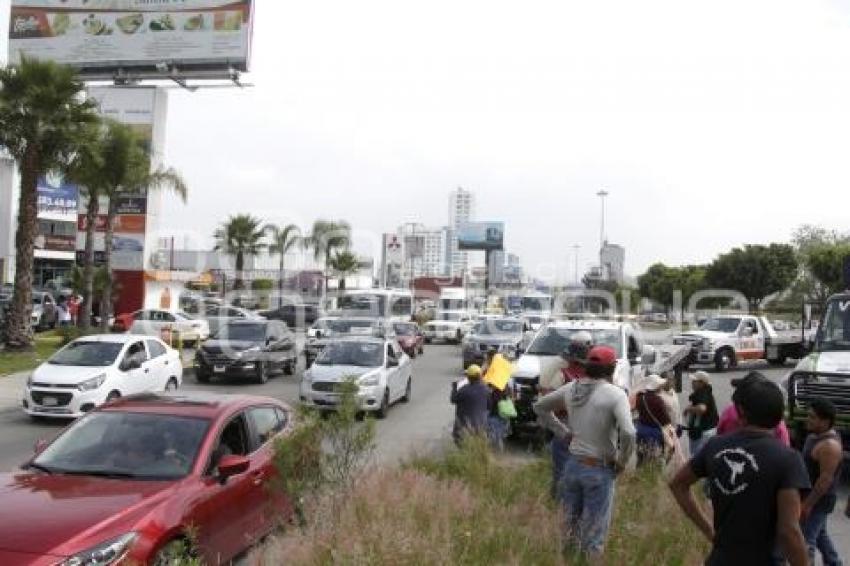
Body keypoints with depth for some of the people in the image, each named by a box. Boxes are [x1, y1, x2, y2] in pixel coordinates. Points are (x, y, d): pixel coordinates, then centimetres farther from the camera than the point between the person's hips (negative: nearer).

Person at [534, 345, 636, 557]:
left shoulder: (572, 388, 1)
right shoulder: (615, 394, -16)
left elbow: (540, 407, 15)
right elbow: (628, 433, -29)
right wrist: (621, 462, -12)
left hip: (573, 465, 5)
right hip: (600, 471, -5)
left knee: (570, 528, 20)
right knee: (593, 536, 6)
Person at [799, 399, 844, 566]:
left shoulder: (829, 445, -26)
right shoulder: (817, 435, 5)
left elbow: (826, 478, -26)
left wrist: (808, 504, -23)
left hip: (819, 499, -10)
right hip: (812, 495, 10)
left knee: (805, 539, -4)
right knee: (819, 533, 24)